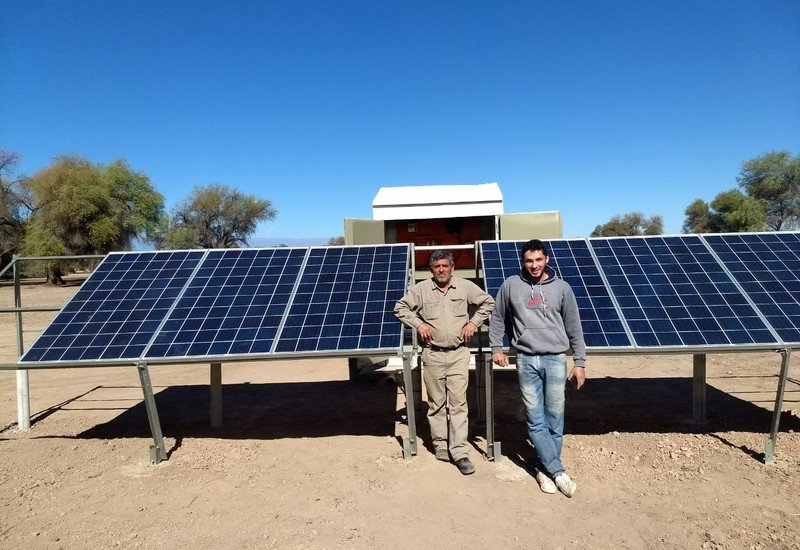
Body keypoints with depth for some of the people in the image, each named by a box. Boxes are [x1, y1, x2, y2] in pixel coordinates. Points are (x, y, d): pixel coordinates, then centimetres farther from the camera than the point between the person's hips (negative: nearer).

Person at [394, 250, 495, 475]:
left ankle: (460, 452, 4)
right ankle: (440, 446, 24)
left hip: (459, 354, 0)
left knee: (458, 403, -2)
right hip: (433, 355, 0)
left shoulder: (465, 286, 3)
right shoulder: (421, 289, 1)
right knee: (436, 403, 9)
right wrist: (418, 324, -3)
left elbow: (488, 302, 14)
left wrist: (473, 323, 3)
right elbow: (400, 308, 10)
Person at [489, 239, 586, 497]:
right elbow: (497, 318, 13)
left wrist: (579, 362, 5)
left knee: (555, 418, 4)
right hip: (526, 361, 0)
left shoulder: (561, 287, 3)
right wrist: (496, 349, 9)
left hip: (556, 359, 0)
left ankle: (545, 469, 20)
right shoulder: (511, 285, 3)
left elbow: (574, 328, 6)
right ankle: (558, 472, 11)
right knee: (536, 420, 1)